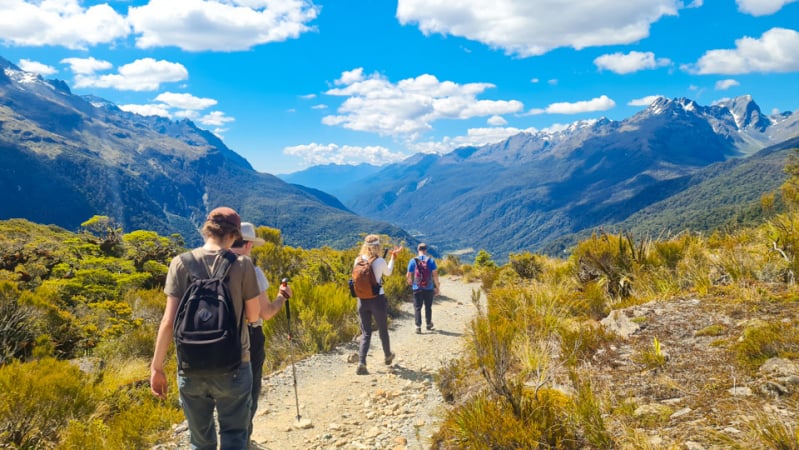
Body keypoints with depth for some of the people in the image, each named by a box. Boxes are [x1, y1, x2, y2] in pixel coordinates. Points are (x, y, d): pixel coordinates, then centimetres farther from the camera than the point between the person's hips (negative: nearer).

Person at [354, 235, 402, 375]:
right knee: (383, 331, 18)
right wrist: (393, 256, 18)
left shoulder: (358, 260, -3)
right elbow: (388, 273, 8)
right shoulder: (380, 261, -12)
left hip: (362, 300, 3)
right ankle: (388, 356, 39)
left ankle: (362, 363, -6)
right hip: (378, 299, -2)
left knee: (365, 333, 9)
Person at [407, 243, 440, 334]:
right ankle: (428, 324, 29)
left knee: (417, 307, 5)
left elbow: (408, 275, 0)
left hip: (417, 288, -1)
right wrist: (437, 287, 2)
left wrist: (410, 282, 21)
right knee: (428, 307, 16)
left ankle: (418, 326, -2)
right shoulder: (431, 260, -4)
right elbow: (435, 275, -7)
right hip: (429, 288, 1)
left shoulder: (413, 261, -3)